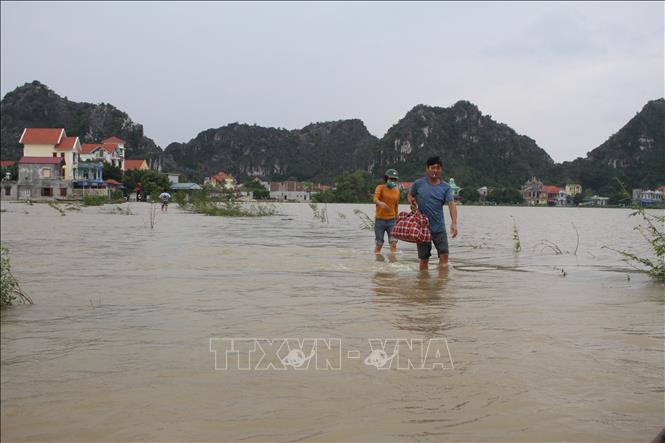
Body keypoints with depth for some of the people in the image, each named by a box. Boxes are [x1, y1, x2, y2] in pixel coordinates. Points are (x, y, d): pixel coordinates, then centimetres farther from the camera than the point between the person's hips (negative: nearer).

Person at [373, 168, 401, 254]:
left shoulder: (397, 191, 8)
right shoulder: (380, 188, -5)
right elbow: (375, 199, -23)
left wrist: (396, 219, 19)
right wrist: (380, 203, -46)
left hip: (392, 220, 3)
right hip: (380, 220, -3)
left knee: (393, 243, -9)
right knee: (379, 244, 4)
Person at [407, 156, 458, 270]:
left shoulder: (445, 187, -1)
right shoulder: (418, 184, -2)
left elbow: (451, 204, -15)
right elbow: (410, 194, 17)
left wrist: (454, 223, -29)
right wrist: (412, 202, -6)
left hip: (439, 228, 1)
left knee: (444, 255, -8)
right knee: (424, 258, 7)